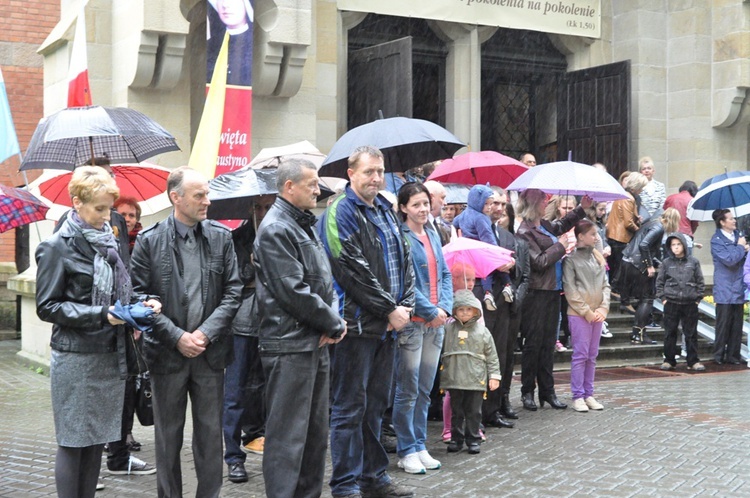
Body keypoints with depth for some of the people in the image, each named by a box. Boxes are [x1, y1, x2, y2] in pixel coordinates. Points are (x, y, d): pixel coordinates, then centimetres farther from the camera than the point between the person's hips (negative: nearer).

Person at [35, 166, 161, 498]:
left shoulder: (108, 242, 9)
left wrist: (141, 302, 0)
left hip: (111, 355, 6)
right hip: (75, 357, -6)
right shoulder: (57, 248, -8)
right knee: (73, 441, 1)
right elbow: (47, 307, -10)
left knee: (97, 440, 11)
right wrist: (101, 315, -19)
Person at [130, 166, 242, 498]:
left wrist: (206, 333, -9)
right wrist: (177, 337, -12)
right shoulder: (149, 241, -4)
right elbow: (141, 296, -5)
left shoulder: (221, 237, 3)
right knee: (168, 435, 10)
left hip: (210, 351, 2)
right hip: (167, 352, -2)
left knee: (210, 433, 9)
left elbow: (233, 292, 1)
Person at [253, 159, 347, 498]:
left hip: (316, 343, 10)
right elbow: (294, 292, -18)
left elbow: (324, 280, 17)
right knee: (288, 434, -5)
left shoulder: (305, 225, 16)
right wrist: (334, 324, -8)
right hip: (290, 346, -10)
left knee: (316, 431, 16)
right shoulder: (275, 229, -13)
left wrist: (334, 320, -1)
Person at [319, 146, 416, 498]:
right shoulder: (340, 213, -9)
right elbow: (352, 271, -17)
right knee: (350, 408, -1)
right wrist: (389, 309, -13)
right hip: (357, 324, -8)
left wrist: (405, 304, 1)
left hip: (387, 325, 8)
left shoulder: (386, 211, 16)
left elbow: (404, 260, 16)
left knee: (375, 405, 15)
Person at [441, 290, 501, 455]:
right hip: (454, 378, 1)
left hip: (475, 379, -1)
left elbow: (491, 355, 4)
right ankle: (457, 438, 20)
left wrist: (494, 375, 1)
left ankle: (473, 439, 15)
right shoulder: (448, 329, 1)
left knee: (474, 412, 5)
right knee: (456, 411, 10)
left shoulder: (482, 331, 1)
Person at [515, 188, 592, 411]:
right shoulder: (525, 232, -12)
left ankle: (547, 390, 16)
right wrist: (560, 246, -7)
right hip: (536, 294, -8)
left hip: (552, 292, 8)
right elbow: (539, 262, -18)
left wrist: (582, 208, 28)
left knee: (548, 343, 10)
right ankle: (527, 391, 10)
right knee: (533, 343, 0)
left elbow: (562, 224, 37)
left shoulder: (545, 225, 14)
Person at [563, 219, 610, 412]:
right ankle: (577, 396, 3)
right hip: (578, 314, -6)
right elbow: (570, 290, -10)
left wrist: (603, 308, -2)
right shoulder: (571, 258, -6)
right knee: (580, 355, -4)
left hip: (597, 314, 6)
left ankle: (588, 394, 17)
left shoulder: (598, 257, 12)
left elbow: (605, 285, 12)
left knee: (592, 355, 9)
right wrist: (587, 312, -10)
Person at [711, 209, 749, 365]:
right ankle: (719, 356, 8)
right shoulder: (717, 240, -8)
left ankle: (733, 355, 15)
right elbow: (729, 260, -20)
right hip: (725, 291, -6)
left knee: (737, 325, 7)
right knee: (723, 324, -2)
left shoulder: (737, 235, 13)